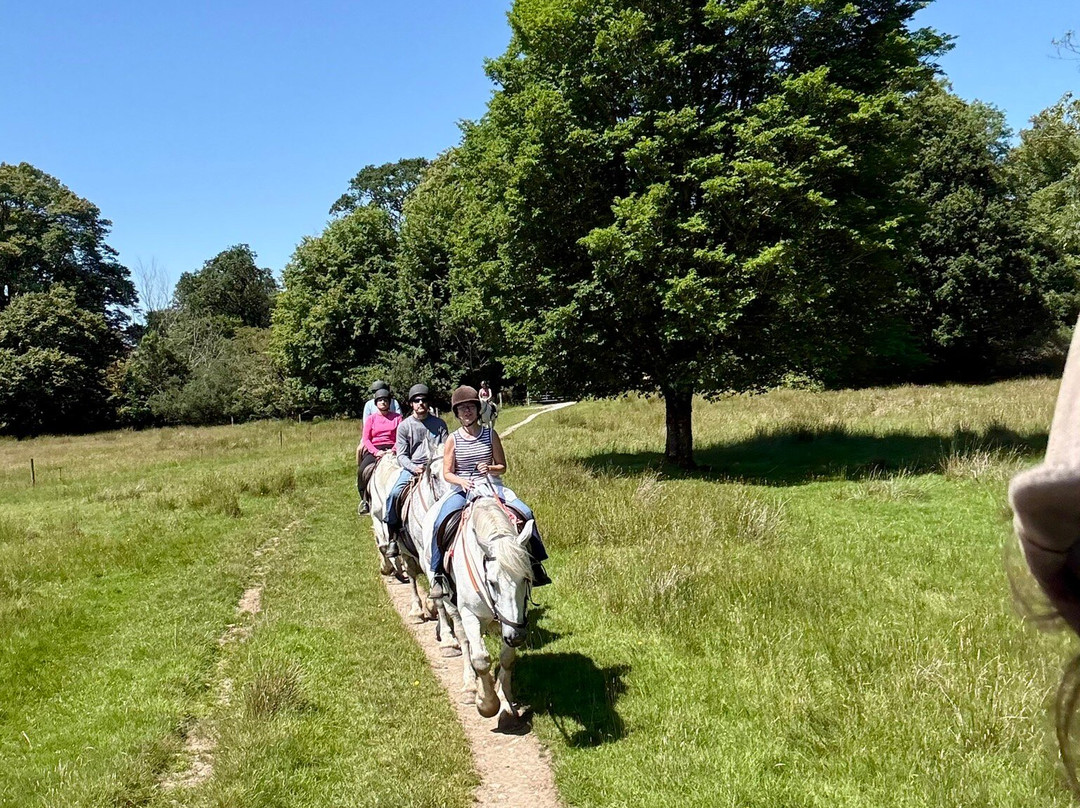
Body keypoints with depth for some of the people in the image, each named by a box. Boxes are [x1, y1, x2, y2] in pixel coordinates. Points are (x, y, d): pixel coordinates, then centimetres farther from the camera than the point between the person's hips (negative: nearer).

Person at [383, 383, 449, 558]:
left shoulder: (439, 424, 8)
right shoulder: (404, 426, 5)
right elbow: (401, 455, 1)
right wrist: (414, 468, -17)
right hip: (411, 467, 0)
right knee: (394, 494, -24)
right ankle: (393, 537, -10)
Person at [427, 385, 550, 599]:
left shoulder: (490, 434, 3)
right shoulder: (453, 440, 1)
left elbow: (502, 466, 8)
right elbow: (447, 473, 1)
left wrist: (490, 469, -15)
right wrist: (462, 481, -20)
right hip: (461, 489, -1)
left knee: (525, 513, -18)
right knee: (441, 523, -27)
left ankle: (535, 562, -2)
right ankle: (437, 574, -14)